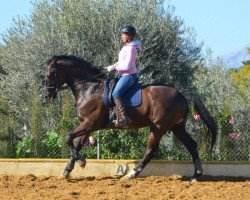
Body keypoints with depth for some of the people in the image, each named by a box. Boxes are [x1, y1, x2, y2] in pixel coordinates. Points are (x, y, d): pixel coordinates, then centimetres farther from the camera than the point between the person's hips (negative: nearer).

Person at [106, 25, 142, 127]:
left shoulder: (130, 48, -16)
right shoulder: (127, 46, 15)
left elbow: (127, 66, -20)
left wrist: (114, 67, -13)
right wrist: (114, 65, 10)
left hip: (128, 75, -11)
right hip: (124, 75, 11)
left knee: (115, 94, -26)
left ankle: (124, 118, -36)